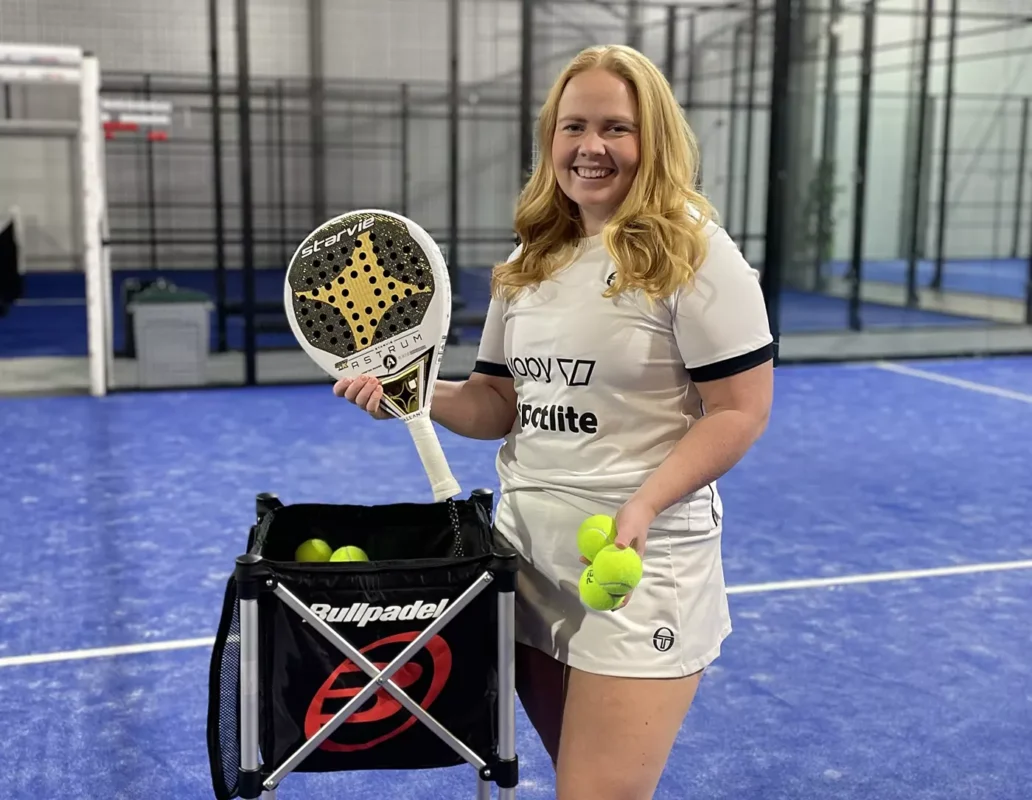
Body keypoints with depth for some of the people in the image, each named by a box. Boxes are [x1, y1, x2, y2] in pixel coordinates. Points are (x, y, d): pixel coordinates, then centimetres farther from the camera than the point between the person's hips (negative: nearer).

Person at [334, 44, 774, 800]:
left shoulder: (693, 253, -12)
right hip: (529, 555, 7)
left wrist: (641, 509, -25)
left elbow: (741, 411, -14)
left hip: (637, 567, -6)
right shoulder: (531, 262, 10)